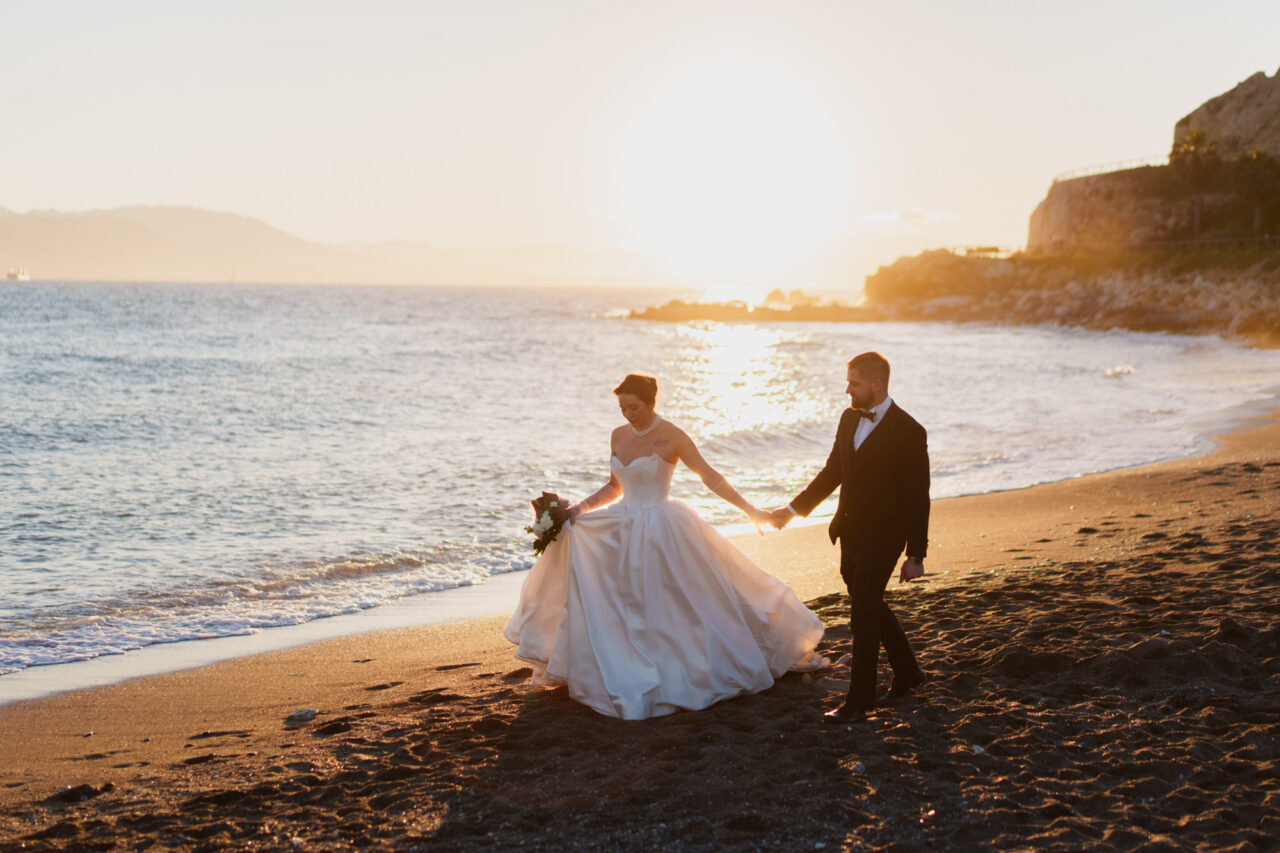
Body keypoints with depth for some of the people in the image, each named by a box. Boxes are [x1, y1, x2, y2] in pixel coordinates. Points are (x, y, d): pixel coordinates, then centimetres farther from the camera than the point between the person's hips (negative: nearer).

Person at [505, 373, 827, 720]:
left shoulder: (671, 437, -12)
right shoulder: (618, 436, 7)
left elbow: (710, 477, -13)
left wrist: (749, 509, -19)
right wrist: (582, 507, 4)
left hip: (662, 532, -6)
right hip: (622, 531, 6)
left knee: (668, 608, -3)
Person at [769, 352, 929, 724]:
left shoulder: (908, 432, -17)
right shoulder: (849, 418, 4)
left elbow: (918, 498, -13)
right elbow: (833, 472, 15)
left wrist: (915, 555, -13)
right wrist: (794, 508, 13)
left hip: (882, 537, -8)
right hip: (850, 532, 8)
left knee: (863, 613, -5)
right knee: (871, 606, 20)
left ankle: (859, 701, 5)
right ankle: (907, 671, 39)